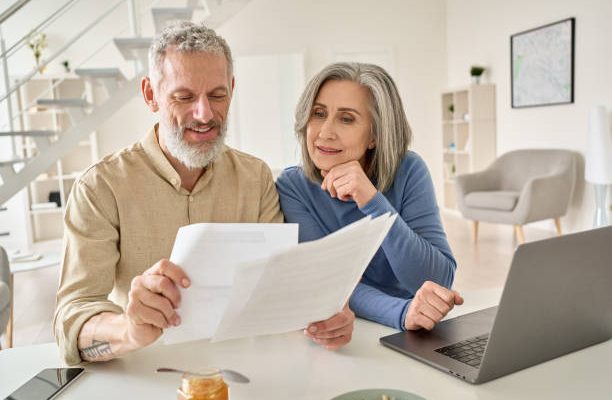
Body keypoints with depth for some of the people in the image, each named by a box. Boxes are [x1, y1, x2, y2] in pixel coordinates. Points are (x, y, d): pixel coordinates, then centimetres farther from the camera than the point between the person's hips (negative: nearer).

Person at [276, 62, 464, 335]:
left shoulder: (407, 172, -9)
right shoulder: (292, 187, -9)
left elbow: (440, 281, -15)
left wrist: (373, 202, -25)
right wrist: (403, 312, -35)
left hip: (406, 342, 1)